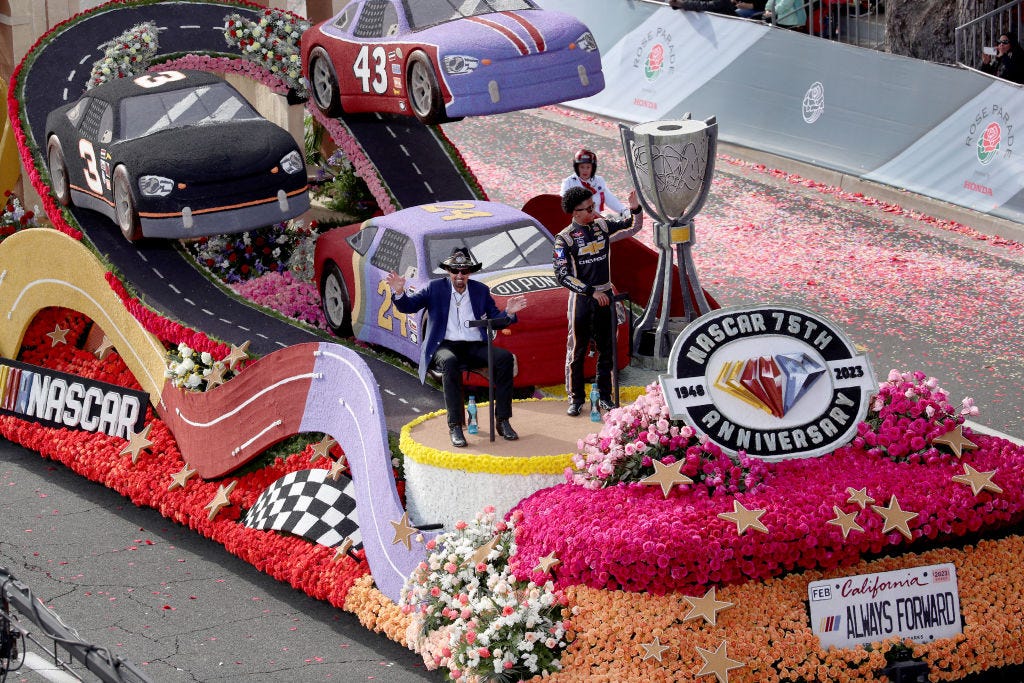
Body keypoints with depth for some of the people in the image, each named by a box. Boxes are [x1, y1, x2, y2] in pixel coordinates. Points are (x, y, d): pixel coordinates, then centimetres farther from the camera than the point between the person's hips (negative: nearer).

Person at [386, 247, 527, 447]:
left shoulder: (481, 290, 14)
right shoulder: (436, 288, 8)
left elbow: (495, 321, 14)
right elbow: (407, 306, 4)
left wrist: (509, 313, -7)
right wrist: (399, 292, -17)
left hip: (475, 348, 3)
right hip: (445, 346, -3)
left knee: (505, 357, -24)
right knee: (449, 362, -39)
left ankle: (502, 421, -21)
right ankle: (455, 427, -39)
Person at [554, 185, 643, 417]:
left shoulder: (601, 226, 3)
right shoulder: (565, 238, -11)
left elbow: (632, 224, 14)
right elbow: (562, 276, -15)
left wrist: (635, 207, -8)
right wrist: (591, 291, -19)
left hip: (605, 297, 5)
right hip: (581, 299, -5)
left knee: (606, 349, 9)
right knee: (577, 349, 1)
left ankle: (604, 396, 19)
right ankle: (575, 398, 10)